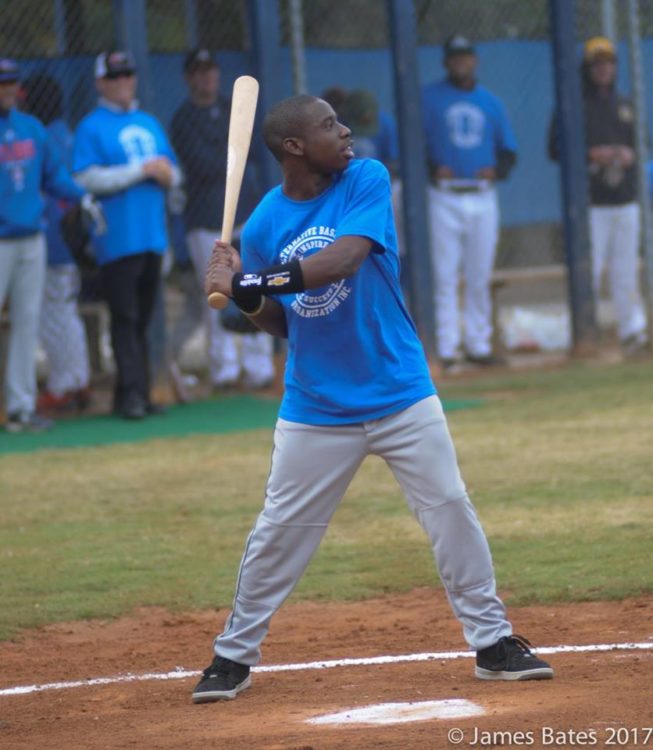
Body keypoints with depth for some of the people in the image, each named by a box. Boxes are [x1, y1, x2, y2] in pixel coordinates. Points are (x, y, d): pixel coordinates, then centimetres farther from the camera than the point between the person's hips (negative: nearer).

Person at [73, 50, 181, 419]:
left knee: (143, 317, 9)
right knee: (125, 317, -10)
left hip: (153, 235, 6)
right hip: (118, 238, -6)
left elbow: (174, 173, 21)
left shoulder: (150, 123, 18)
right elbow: (89, 178, -13)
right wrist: (141, 170, -15)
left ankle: (138, 393, 13)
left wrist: (167, 174, -3)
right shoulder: (91, 127, -2)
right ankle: (131, 393, -12)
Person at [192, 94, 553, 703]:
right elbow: (279, 321, 7)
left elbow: (345, 259, -25)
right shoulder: (264, 225, -3)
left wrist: (254, 283, -31)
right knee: (277, 533, 5)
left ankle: (492, 642, 8)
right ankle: (233, 656, 18)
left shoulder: (367, 180, -8)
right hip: (315, 409, 1)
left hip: (399, 394, -1)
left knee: (450, 509, -2)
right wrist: (245, 298, -15)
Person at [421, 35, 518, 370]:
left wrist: (498, 170, -5)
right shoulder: (428, 98, 4)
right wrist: (432, 169, -16)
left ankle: (479, 344, 13)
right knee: (443, 276, -7)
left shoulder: (490, 101, 14)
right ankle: (444, 348, -7)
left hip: (483, 197, 4)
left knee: (480, 277, 7)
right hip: (443, 198, -3)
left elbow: (509, 150, 16)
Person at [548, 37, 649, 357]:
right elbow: (555, 149, -4)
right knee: (588, 269, -6)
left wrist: (630, 155, -2)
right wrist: (591, 154, -17)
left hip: (626, 200, 5)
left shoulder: (625, 106, 16)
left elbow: (638, 142, 21)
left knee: (627, 271, 6)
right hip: (590, 202, -5)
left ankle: (633, 331, 9)